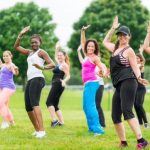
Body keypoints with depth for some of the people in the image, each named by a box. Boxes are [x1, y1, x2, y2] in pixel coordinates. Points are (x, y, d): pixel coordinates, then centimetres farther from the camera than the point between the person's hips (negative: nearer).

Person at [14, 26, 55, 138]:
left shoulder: (41, 52, 1)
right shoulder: (29, 52, 24)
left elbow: (52, 64, -10)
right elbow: (16, 47, 25)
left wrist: (42, 68, -29)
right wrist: (21, 34, 14)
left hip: (37, 79, -9)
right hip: (30, 80, 9)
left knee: (34, 104, -25)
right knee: (28, 107, 9)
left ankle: (42, 130, -36)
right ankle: (37, 130, 21)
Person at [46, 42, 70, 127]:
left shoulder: (64, 65, -7)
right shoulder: (59, 63, 19)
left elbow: (68, 76, -15)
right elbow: (56, 57, 39)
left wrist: (64, 81, -33)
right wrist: (57, 49, 32)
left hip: (58, 85, -10)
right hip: (56, 85, 10)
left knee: (49, 102, -16)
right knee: (55, 105, 9)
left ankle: (54, 120, -24)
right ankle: (61, 122, 7)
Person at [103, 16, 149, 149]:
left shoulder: (129, 50, -3)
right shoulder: (116, 48, 19)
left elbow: (135, 67, -7)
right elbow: (105, 42, 37)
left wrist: (139, 78, -26)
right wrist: (113, 28, 28)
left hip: (128, 82, -9)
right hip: (119, 86, 9)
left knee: (126, 111, -24)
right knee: (115, 116, 6)